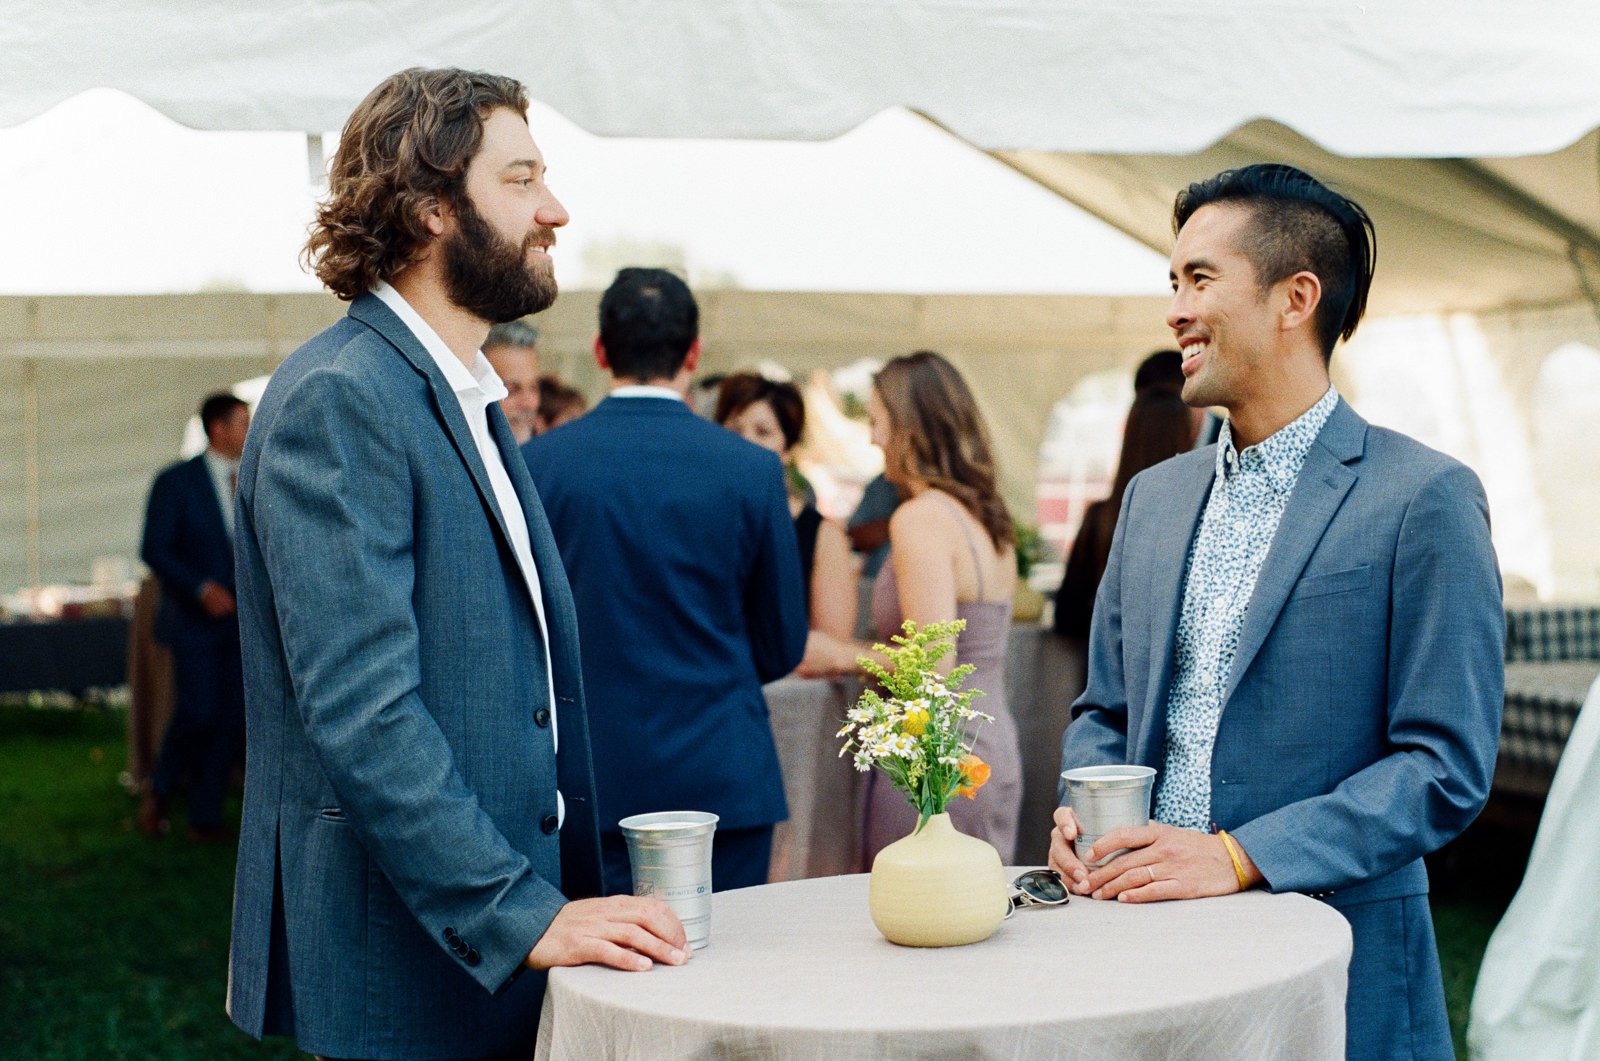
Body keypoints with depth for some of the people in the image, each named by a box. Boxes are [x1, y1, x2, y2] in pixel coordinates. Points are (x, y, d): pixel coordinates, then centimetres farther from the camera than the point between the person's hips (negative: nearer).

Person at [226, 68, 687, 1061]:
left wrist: (558, 893, 13)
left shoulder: (467, 398, 15)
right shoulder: (337, 400, -15)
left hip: (504, 938, 9)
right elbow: (361, 711, -22)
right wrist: (525, 915, -23)